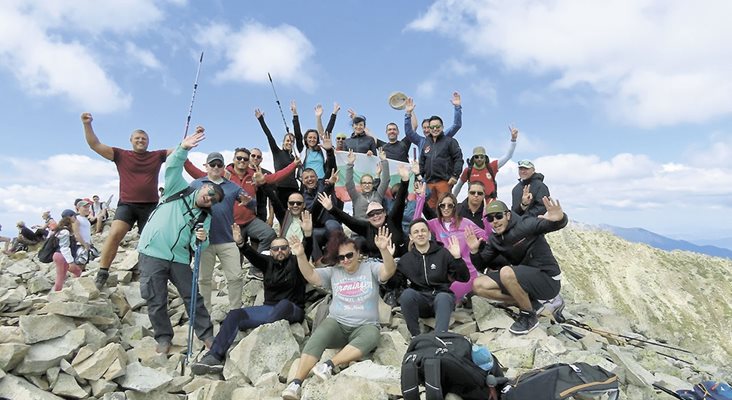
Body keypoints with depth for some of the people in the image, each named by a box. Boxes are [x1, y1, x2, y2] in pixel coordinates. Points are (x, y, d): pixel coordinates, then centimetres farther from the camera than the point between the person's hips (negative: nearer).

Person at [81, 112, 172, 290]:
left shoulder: (158, 156, 9)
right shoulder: (121, 155, 6)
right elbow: (95, 145, 3)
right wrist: (87, 125, -8)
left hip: (150, 206, 1)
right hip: (126, 204, -1)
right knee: (114, 234, -20)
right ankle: (102, 272, -8)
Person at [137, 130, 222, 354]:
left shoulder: (205, 218, 4)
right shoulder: (180, 190, 2)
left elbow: (197, 246, -3)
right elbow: (172, 168, -13)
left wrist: (202, 240, -27)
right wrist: (183, 148, -29)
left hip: (179, 258, 2)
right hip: (152, 253, -2)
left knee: (193, 296, 3)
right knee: (156, 300, 3)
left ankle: (206, 334, 16)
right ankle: (163, 338, 21)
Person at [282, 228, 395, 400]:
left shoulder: (371, 268, 5)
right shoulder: (333, 272, 13)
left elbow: (389, 271, -13)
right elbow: (310, 275, 1)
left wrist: (384, 250, -34)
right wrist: (301, 256, -18)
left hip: (365, 326, -1)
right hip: (337, 323, 2)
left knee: (371, 336, -36)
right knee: (318, 337, -30)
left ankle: (329, 365, -43)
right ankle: (296, 383, -35)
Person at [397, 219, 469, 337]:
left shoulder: (443, 253, 5)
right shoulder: (406, 259, 10)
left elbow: (464, 278, 1)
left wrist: (457, 258, -15)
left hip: (443, 296, -1)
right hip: (420, 300, 1)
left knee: (442, 297, -34)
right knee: (407, 293, -30)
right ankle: (416, 336, -22)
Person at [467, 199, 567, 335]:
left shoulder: (525, 224, -16)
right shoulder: (494, 240, 4)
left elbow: (551, 224, -30)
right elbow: (481, 263, 8)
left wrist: (558, 218, -54)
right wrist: (475, 251, -13)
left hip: (548, 279, -7)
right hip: (524, 279, 8)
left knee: (506, 272, -34)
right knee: (479, 285, -5)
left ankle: (529, 316, -9)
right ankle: (532, 302, 2)